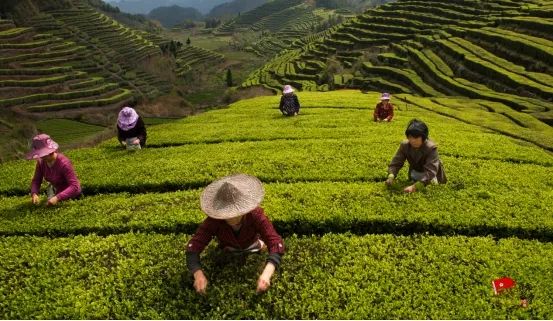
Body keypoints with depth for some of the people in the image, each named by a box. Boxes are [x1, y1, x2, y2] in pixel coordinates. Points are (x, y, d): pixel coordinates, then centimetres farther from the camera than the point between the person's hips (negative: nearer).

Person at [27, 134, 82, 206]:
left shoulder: (64, 163, -32)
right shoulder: (41, 162, -13)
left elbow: (74, 186, -37)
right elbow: (36, 181, -7)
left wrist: (57, 198, -47)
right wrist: (34, 193, -28)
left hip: (70, 193, -6)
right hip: (56, 189, 6)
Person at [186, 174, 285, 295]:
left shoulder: (255, 215, -44)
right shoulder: (214, 220, -41)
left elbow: (276, 243, -50)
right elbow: (193, 246, -44)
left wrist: (266, 274, -65)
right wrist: (198, 274, -63)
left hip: (251, 247, -1)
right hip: (228, 250, 1)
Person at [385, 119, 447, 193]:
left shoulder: (431, 148, -37)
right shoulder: (404, 145, -23)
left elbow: (430, 172, -46)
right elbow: (395, 163, -24)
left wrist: (415, 186, -60)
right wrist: (391, 177, -46)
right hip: (416, 173, 3)